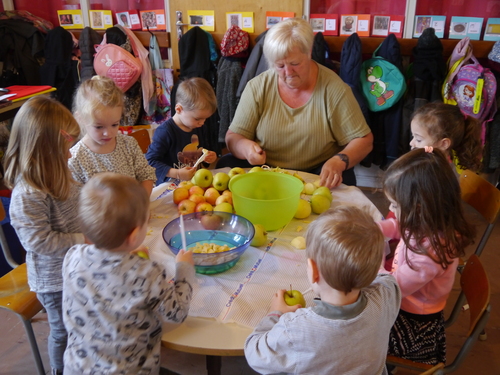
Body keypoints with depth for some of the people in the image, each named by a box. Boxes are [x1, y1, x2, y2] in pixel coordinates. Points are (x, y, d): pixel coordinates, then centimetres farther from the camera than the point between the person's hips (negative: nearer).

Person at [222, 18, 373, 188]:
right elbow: (232, 137, -1)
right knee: (226, 164, -23)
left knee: (342, 177, -32)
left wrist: (339, 161, -27)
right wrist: (245, 147, -26)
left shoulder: (333, 89, -8)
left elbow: (364, 141, -5)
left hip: (316, 174, -1)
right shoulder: (257, 87, -4)